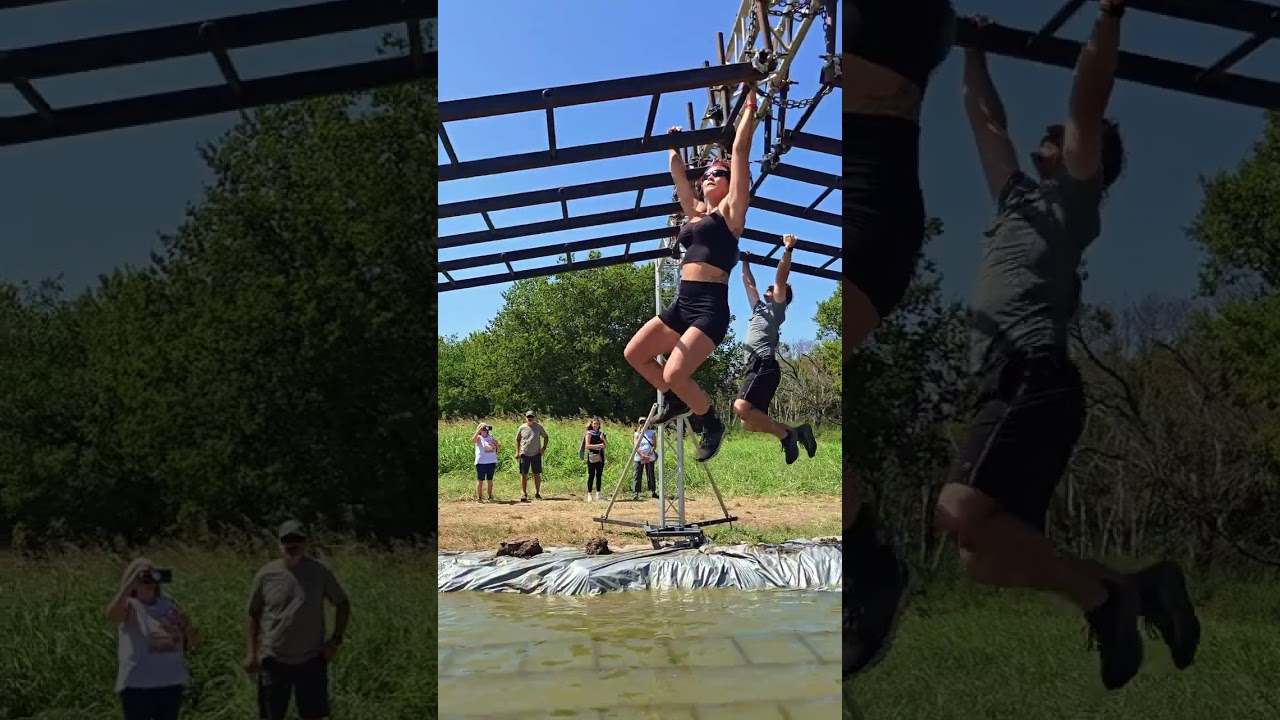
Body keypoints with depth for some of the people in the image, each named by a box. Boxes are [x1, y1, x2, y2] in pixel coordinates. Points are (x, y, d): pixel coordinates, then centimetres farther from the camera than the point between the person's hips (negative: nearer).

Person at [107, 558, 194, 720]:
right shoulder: (130, 607, -5)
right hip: (137, 685, -5)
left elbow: (191, 642, 11)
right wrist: (132, 580, -30)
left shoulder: (169, 605, 8)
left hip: (171, 683, 5)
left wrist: (186, 626, -11)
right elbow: (111, 613, -31)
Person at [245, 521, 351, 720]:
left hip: (311, 660, 0)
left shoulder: (320, 572, -5)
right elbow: (253, 614, 6)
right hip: (274, 660, 0)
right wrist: (252, 652, 0)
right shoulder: (266, 575, -5)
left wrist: (336, 639, -2)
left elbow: (342, 603, 6)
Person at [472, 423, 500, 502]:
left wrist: (497, 443, -8)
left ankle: (490, 497, 17)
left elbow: (499, 448, 14)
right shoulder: (479, 438, -2)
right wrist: (479, 431, -28)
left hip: (491, 462, 5)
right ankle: (478, 497, -2)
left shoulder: (491, 437, 12)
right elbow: (473, 440, -25)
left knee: (490, 480, 10)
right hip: (481, 462, -5)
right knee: (480, 480, -4)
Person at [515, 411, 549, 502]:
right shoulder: (522, 428, 0)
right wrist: (517, 452, 1)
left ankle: (537, 493, 14)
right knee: (523, 474, 1)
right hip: (524, 454, 0)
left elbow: (546, 437, 11)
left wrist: (544, 448, 0)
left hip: (536, 454, 0)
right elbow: (517, 439, 10)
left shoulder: (538, 427, 1)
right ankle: (523, 494, 7)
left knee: (537, 474, 4)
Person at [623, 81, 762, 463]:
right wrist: (675, 146, 42)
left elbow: (740, 149, -1)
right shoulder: (695, 212, 19)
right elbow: (677, 172, 30)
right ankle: (677, 400, 26)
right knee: (634, 354, 6)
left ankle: (710, 422, 6)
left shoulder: (731, 210, 2)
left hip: (710, 306, -8)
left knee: (674, 374, -20)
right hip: (682, 303, 8)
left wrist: (750, 104, 3)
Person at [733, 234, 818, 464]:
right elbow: (748, 283, 41)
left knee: (741, 407, -29)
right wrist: (745, 263, 47)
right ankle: (797, 432, 6)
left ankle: (786, 434, -18)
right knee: (750, 422, 2)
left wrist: (788, 250, -14)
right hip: (756, 368, 9)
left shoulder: (777, 308, 8)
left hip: (765, 366, -9)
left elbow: (781, 278, -5)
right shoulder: (759, 309, 29)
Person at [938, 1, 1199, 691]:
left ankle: (1103, 594, -14)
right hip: (1010, 388, 9)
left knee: (962, 514, -30)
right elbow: (985, 119, 40)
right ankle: (1135, 588, 9)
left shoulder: (1073, 199, 11)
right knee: (984, 557, 3)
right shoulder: (1020, 198, 31)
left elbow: (1089, 103, -1)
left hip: (1034, 381, -9)